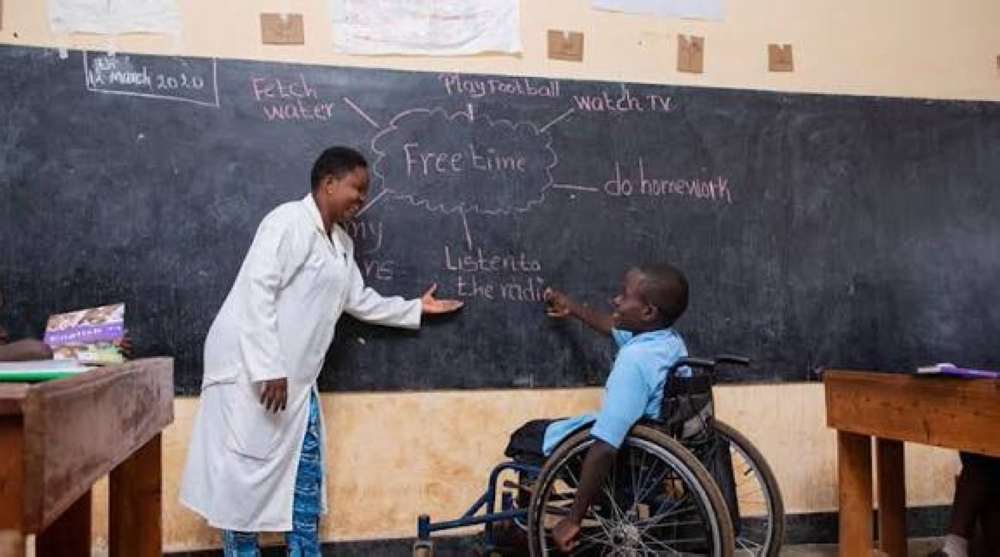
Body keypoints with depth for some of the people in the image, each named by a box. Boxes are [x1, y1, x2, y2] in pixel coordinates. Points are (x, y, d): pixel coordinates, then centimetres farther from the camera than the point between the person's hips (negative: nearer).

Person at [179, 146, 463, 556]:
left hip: (296, 378, 9)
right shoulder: (289, 221, -13)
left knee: (305, 472, 12)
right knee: (245, 471, -1)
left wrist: (416, 308, 31)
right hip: (251, 370, -9)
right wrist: (267, 369, -25)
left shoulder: (341, 242, 16)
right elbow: (257, 291, -21)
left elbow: (361, 301, 26)